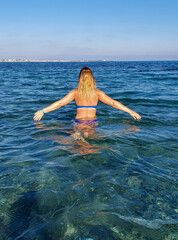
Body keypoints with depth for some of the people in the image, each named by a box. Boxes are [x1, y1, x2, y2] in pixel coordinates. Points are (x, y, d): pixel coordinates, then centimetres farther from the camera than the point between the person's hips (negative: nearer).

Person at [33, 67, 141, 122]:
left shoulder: (75, 92, 4)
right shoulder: (97, 93, 5)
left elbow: (59, 103, 2)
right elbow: (113, 103, 4)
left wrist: (42, 111, 8)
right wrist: (131, 111, 9)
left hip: (79, 122, 0)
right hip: (93, 121, 0)